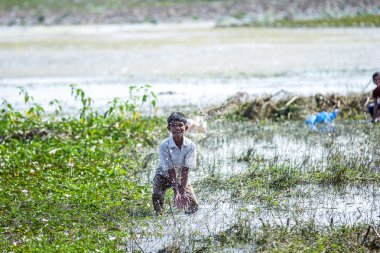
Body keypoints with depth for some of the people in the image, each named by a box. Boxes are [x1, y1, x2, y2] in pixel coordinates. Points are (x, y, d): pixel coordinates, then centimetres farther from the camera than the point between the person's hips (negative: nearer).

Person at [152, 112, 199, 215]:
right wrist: (176, 193, -29)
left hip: (182, 177, 2)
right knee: (157, 196, -30)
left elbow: (185, 170, -20)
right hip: (165, 176, -2)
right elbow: (171, 171, -25)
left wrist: (183, 192, -29)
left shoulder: (190, 146, -20)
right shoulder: (164, 146, -26)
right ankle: (159, 213, 1)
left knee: (193, 206, -8)